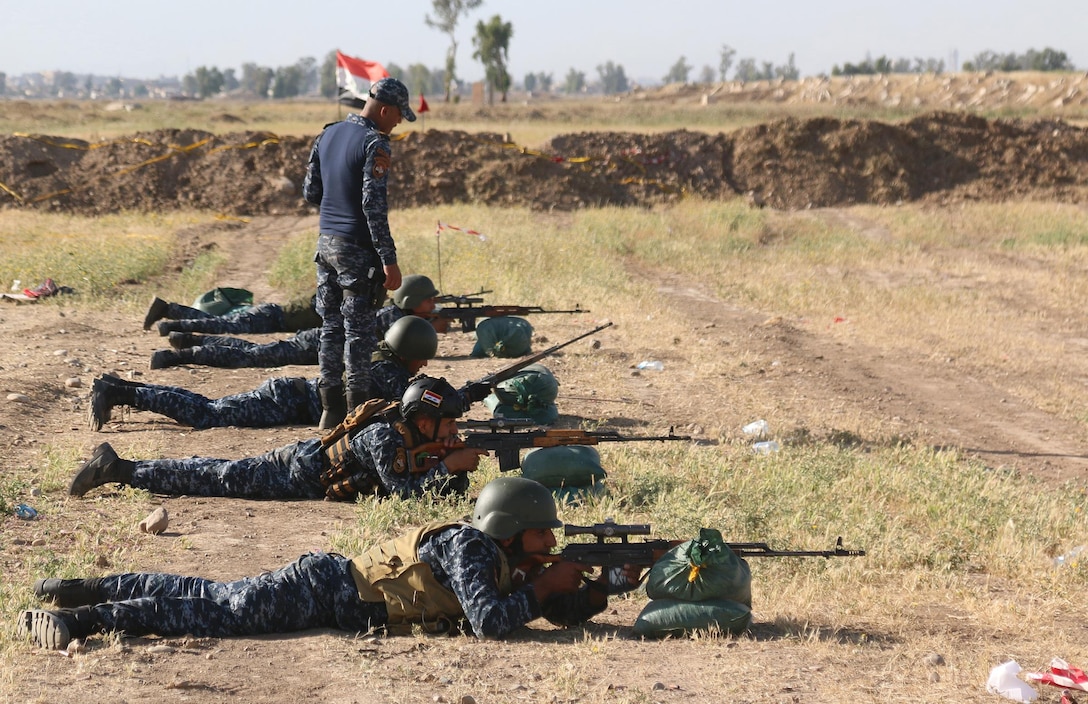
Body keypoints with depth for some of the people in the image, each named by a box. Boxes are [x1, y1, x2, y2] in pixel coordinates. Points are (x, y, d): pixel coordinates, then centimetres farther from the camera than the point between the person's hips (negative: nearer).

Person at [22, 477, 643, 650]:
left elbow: (570, 611, 12)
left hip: (334, 584, 8)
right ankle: (80, 616, -14)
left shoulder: (510, 565, 7)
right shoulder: (469, 548, -19)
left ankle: (90, 588, 15)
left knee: (207, 598, 10)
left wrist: (620, 578, -2)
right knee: (215, 612, -13)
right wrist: (544, 587, -18)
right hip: (323, 590, -8)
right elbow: (491, 623, -30)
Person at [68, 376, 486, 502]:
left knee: (219, 475, 14)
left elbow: (454, 490, 5)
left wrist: (459, 465, -15)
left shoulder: (419, 438, 0)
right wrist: (446, 465, -29)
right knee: (220, 480, -6)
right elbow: (403, 490, -32)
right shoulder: (386, 437, -26)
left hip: (310, 461, 8)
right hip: (296, 475, -8)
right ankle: (118, 468, -2)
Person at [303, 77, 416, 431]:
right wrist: (389, 260, -19)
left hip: (326, 242, 8)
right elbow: (374, 206, -21)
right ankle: (357, 411, 2)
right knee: (359, 330, -1)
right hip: (356, 249, -8)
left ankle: (331, 410, 16)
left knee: (331, 326, 12)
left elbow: (310, 192, 14)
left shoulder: (328, 134, 9)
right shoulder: (374, 144, -15)